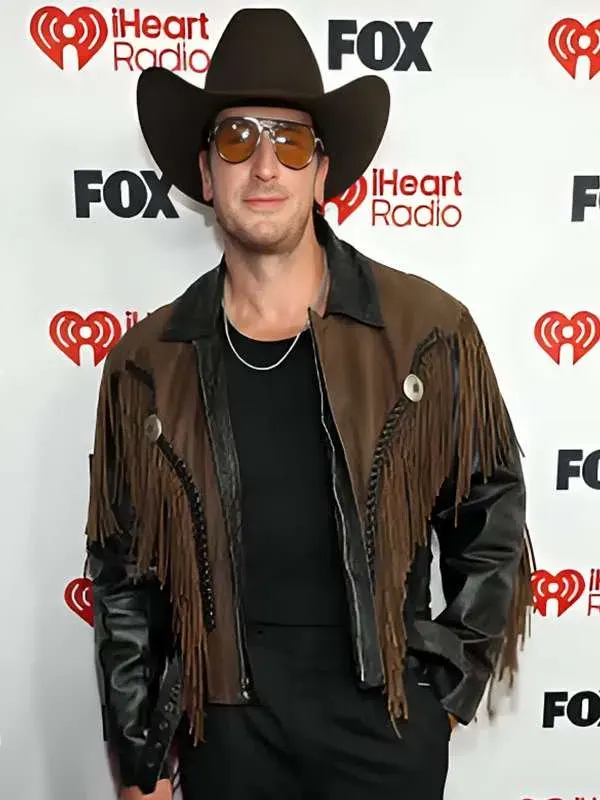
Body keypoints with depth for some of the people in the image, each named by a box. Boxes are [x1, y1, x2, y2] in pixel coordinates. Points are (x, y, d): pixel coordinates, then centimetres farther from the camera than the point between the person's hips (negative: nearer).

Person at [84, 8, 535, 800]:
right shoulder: (147, 365, -7)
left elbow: (491, 523, 0)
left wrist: (450, 687, 0)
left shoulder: (431, 331, -10)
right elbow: (124, 581, 1)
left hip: (389, 729, 0)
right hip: (225, 732, 1)